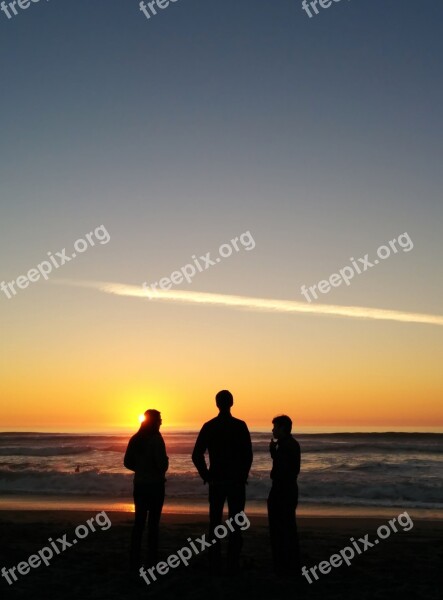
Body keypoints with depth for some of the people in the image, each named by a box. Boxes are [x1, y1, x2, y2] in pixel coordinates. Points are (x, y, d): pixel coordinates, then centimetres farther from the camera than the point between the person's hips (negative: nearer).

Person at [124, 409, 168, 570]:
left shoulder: (135, 439, 4)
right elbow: (162, 463, -20)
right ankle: (152, 561, 5)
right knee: (153, 523, 2)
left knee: (139, 522, 11)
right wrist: (161, 471, 2)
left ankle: (135, 560, 15)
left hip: (139, 485, 5)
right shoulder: (156, 439, -14)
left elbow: (127, 462, 7)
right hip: (155, 485, -5)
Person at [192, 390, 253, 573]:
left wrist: (206, 476, 5)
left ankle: (214, 564, 12)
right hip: (236, 481, -2)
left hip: (216, 481, 2)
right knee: (235, 523, 5)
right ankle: (233, 563, 4)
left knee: (215, 523, 10)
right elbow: (248, 455, -10)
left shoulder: (208, 426, 0)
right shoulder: (240, 426, -6)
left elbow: (197, 456, -4)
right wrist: (243, 475, 3)